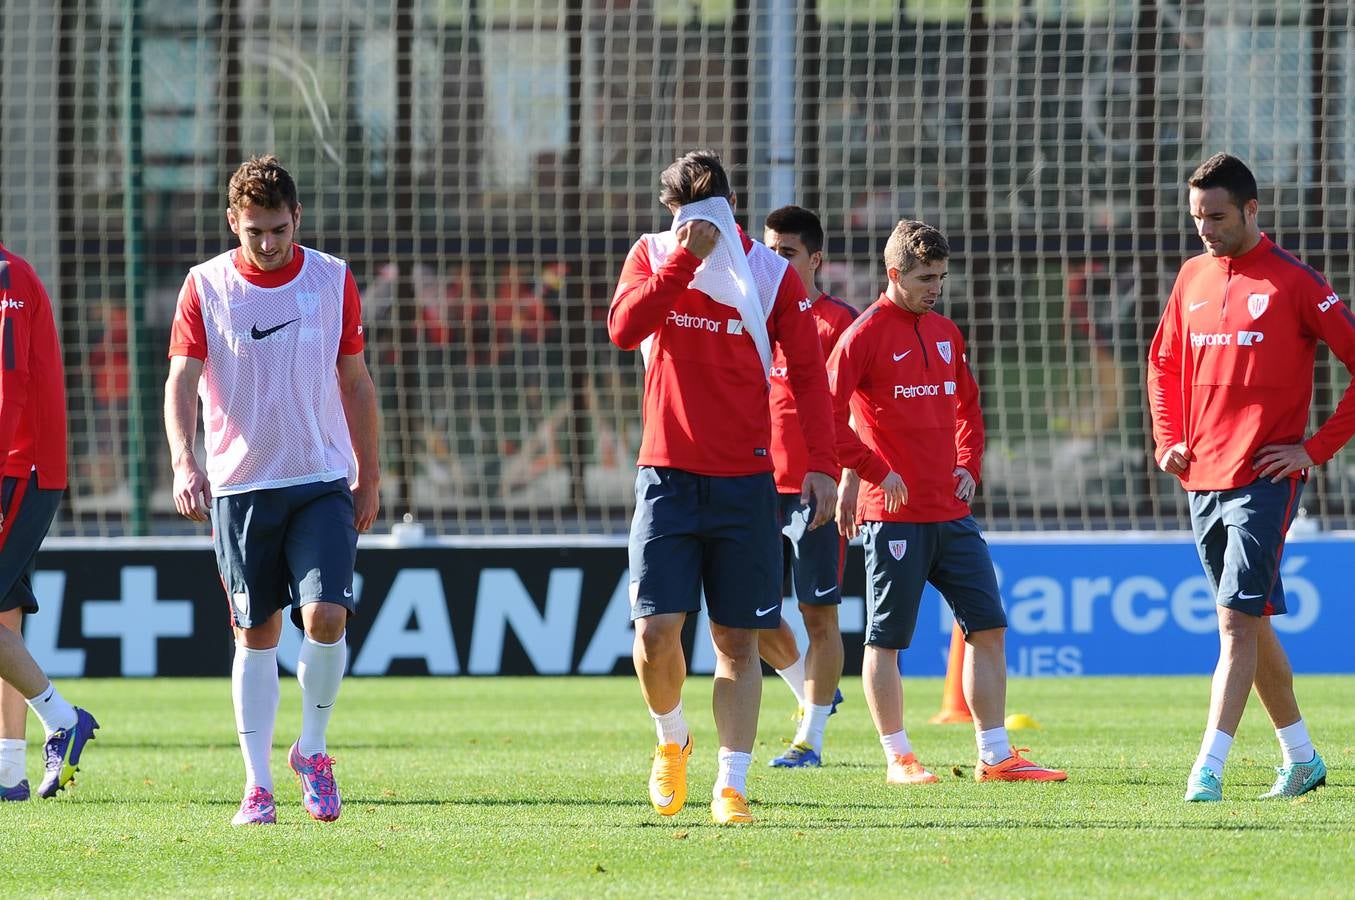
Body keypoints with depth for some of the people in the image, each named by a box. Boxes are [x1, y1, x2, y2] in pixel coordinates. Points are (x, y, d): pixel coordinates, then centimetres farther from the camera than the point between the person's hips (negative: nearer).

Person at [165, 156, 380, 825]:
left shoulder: (332, 280, 3)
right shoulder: (205, 286, -2)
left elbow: (355, 382, 11)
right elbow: (181, 381, -8)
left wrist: (369, 477, 12)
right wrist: (184, 463, -24)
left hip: (323, 481, 0)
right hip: (239, 486, 0)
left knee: (325, 616, -15)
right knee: (256, 635, 3)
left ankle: (312, 751, 7)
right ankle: (257, 784, 10)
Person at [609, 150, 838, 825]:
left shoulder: (772, 274, 1)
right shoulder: (653, 256, 3)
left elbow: (808, 373, 3)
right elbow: (624, 328, -16)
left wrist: (821, 465, -6)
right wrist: (685, 258, -23)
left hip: (745, 483, 0)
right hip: (667, 477, 0)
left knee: (736, 641, -1)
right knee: (655, 628, -10)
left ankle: (732, 786, 3)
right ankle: (671, 741, 17)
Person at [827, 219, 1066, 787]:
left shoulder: (945, 333, 14)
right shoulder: (865, 336, -8)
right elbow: (827, 415, -14)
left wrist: (970, 464, 12)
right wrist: (877, 472, -16)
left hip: (951, 514, 7)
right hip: (894, 516, -7)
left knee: (989, 628, 4)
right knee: (886, 639, 0)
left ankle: (995, 757, 9)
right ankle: (898, 758, 8)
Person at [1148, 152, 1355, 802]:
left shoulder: (1293, 282, -7)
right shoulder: (1193, 278, 11)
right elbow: (1164, 362, 25)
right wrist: (1167, 438, 11)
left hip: (1263, 479, -7)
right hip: (1202, 480, 7)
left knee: (1238, 621, -14)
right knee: (1251, 623, 13)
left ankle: (1209, 770, -20)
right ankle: (1301, 759, 25)